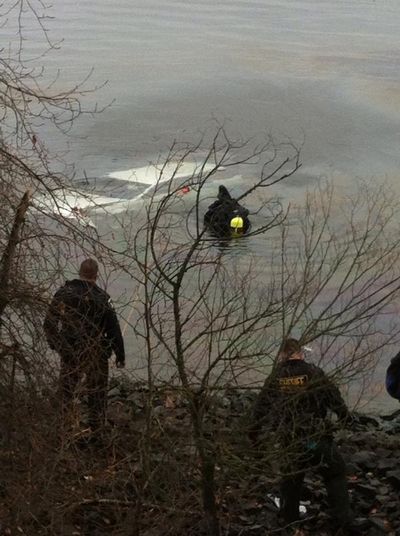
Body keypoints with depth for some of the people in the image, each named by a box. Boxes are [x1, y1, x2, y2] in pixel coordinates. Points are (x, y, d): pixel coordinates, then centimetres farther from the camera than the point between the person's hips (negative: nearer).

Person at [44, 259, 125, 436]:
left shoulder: (63, 293, -4)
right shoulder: (101, 298, -14)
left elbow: (49, 323, 3)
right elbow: (113, 329, -12)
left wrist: (54, 344, 19)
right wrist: (120, 354, -2)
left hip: (69, 353, 3)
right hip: (96, 354, -3)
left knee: (65, 392, 16)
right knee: (97, 394, 11)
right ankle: (96, 428, 17)